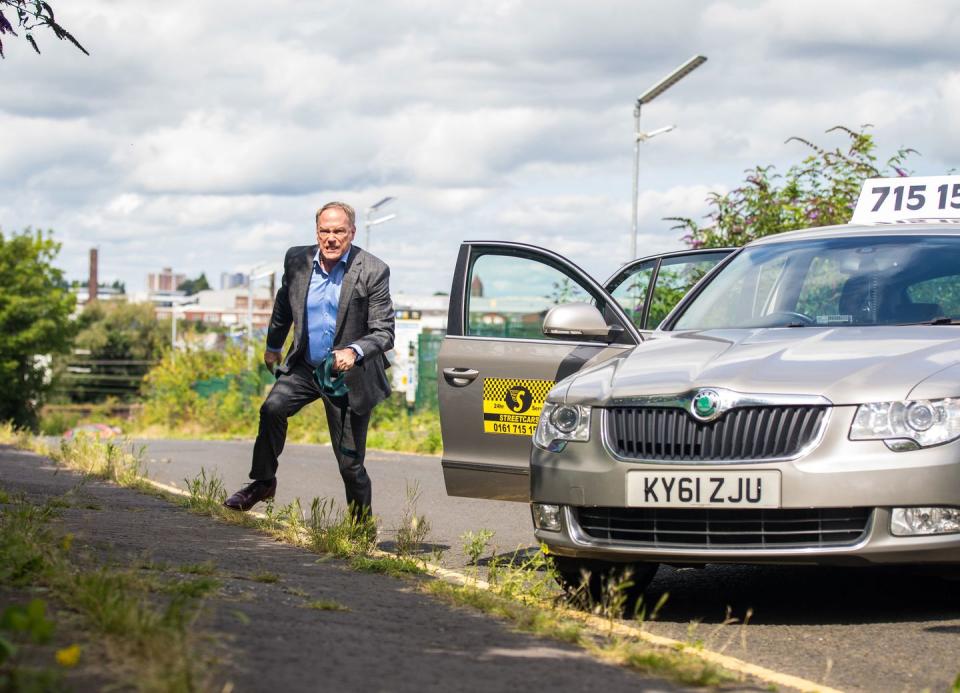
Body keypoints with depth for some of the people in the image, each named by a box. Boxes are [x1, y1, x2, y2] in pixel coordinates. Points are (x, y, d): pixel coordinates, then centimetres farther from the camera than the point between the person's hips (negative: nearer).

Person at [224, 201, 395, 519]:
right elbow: (284, 303, 18)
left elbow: (384, 333, -14)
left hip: (349, 374, -3)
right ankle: (262, 482, -7)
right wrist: (273, 345, 29)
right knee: (272, 408, -25)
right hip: (304, 365, 3)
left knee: (350, 463, 1)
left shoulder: (373, 272, -15)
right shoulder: (297, 260, -3)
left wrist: (354, 351, -33)